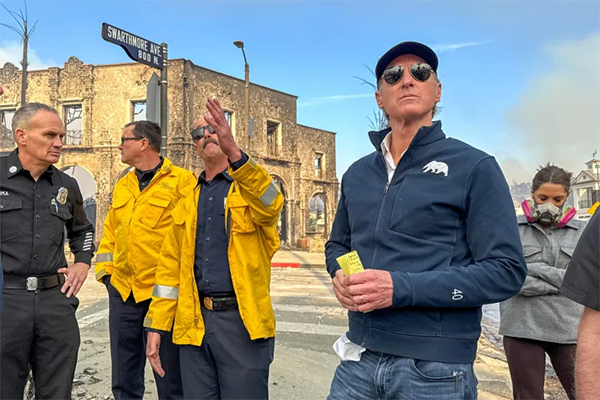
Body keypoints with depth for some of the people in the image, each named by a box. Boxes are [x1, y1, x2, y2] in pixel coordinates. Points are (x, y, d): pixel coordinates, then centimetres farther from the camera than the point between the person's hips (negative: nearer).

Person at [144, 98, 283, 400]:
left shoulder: (252, 187, 1)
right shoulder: (188, 202, 13)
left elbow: (270, 204, -25)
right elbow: (170, 267, 12)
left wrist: (234, 152, -39)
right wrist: (156, 326, 8)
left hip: (244, 321, -4)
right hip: (194, 323, 4)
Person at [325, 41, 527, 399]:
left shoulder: (474, 167, -7)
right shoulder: (357, 173, 9)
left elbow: (506, 270, -12)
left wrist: (400, 288, -21)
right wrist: (341, 275, -5)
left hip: (436, 369, -4)